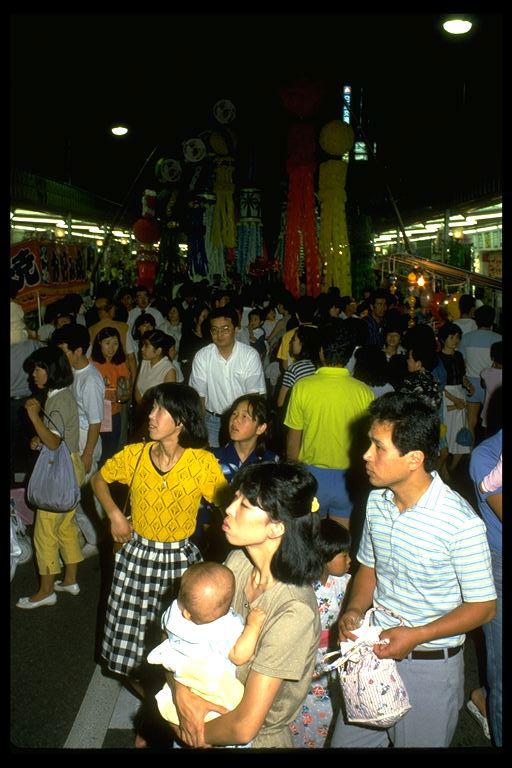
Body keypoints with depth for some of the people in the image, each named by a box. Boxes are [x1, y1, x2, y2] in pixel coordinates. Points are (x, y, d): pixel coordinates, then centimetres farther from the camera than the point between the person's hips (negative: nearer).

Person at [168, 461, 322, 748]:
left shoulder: (294, 612, -31)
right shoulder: (238, 560, -13)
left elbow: (245, 727, -27)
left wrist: (201, 733, -12)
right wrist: (181, 692, -19)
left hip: (257, 740, -4)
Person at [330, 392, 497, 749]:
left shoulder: (462, 524, -25)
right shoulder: (377, 501, -5)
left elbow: (483, 607, -15)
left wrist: (416, 636, -22)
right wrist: (355, 609, -8)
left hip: (430, 664, -5)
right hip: (375, 648, 6)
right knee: (347, 741, 20)